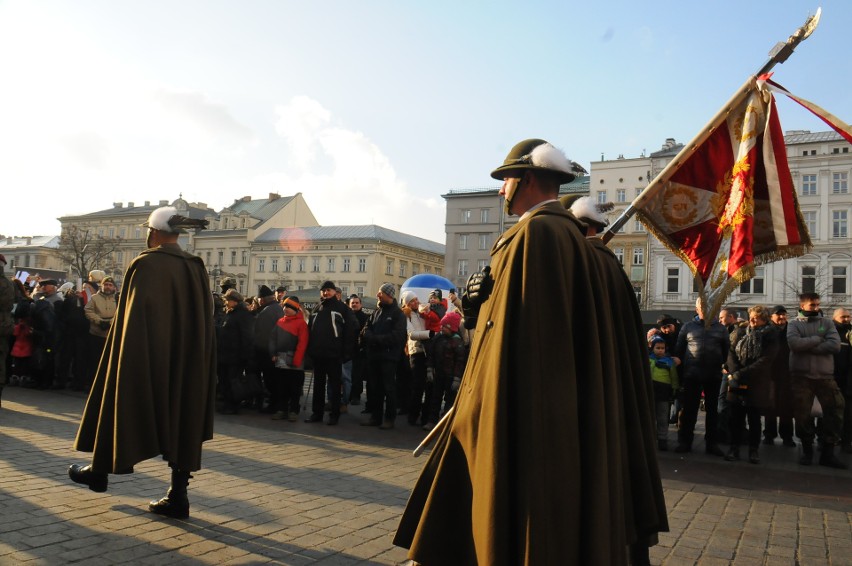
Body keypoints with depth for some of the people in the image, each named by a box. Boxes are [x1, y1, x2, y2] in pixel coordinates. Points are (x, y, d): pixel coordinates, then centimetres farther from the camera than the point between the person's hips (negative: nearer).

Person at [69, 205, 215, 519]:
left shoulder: (146, 264, -12)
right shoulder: (197, 269, 5)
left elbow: (132, 319, -16)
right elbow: (205, 321, 7)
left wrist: (124, 359, -10)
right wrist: (194, 359, 14)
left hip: (144, 355, -5)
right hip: (186, 361, 5)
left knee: (122, 404, 15)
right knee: (181, 413, 6)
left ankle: (99, 471, 36)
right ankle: (178, 495, 6)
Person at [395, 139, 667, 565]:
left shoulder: (533, 232, -15)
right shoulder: (571, 234, 16)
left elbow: (517, 328, -22)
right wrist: (481, 305, 4)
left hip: (527, 410, -10)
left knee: (517, 518, 1)